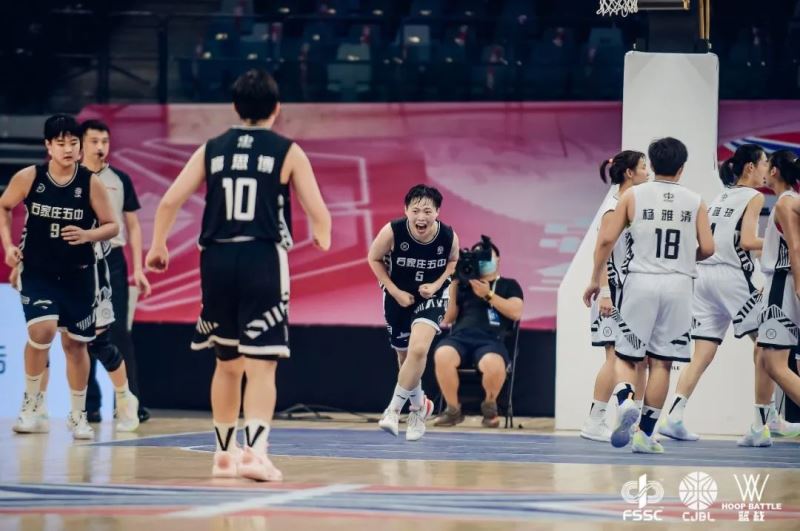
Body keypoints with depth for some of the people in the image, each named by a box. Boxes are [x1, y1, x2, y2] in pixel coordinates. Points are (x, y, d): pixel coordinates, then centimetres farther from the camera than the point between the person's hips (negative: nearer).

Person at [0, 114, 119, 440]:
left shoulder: (91, 183, -9)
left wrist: (88, 235, -21)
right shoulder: (29, 178, -9)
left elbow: (112, 226, -2)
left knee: (75, 343, 9)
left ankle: (77, 415, 26)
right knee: (42, 330, -21)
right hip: (37, 271, -1)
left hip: (78, 275, 1)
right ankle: (31, 400, 3)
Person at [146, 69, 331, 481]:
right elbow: (318, 213, 0)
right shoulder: (287, 152, 2)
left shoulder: (212, 149, 10)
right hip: (262, 260, -4)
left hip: (217, 260, 4)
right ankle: (255, 451, -20)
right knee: (261, 365, -5)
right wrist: (323, 240, 23)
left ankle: (224, 454, 25)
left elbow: (170, 201, 4)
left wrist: (158, 246, 19)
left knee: (227, 363, 18)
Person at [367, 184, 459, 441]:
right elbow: (374, 258, -8)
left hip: (431, 296, -1)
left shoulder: (449, 236, -22)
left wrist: (436, 285, -14)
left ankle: (393, 410, -10)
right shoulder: (392, 232, -27)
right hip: (399, 297, 1)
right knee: (405, 356, 15)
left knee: (419, 350, -23)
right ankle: (419, 406, 41)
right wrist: (394, 291, -14)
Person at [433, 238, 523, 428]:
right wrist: (452, 286, 9)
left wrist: (488, 295, -2)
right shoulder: (464, 285, 25)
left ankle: (489, 405, -3)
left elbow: (516, 312, 3)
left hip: (490, 340, -2)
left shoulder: (508, 285, 22)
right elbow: (447, 319, 17)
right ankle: (453, 409, -13)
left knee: (493, 364, -39)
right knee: (442, 354, -36)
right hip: (460, 336, 2)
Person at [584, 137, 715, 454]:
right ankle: (645, 434, 7)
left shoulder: (633, 196, 3)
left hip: (641, 281, -1)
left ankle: (625, 401, -22)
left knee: (625, 355, 8)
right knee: (661, 362, 6)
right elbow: (707, 248, 0)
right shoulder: (695, 202, 5)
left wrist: (595, 279, 9)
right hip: (678, 284, 1)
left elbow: (606, 239, -2)